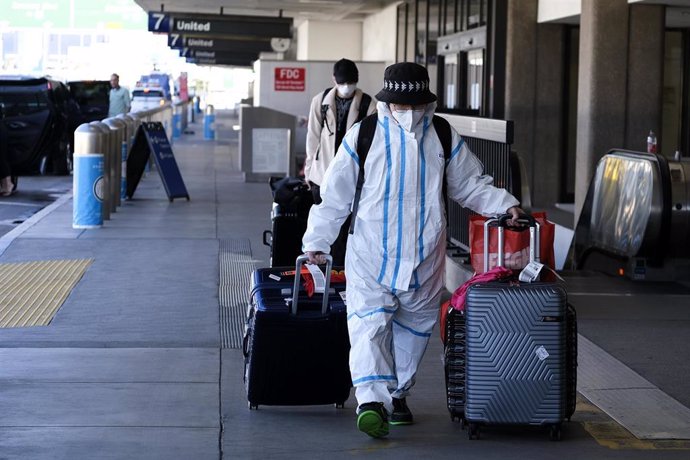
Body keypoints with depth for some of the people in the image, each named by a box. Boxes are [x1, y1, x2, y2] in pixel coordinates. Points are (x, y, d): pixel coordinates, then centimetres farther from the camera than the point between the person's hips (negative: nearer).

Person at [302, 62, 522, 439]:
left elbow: (469, 185, 14)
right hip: (370, 255, -3)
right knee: (369, 324, -16)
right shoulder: (362, 137, -2)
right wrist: (316, 241, 3)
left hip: (424, 258, 3)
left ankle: (397, 394, 28)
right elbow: (334, 195, 3)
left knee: (414, 328, 12)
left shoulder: (444, 139, 4)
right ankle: (371, 400, -26)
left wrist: (503, 204, -1)